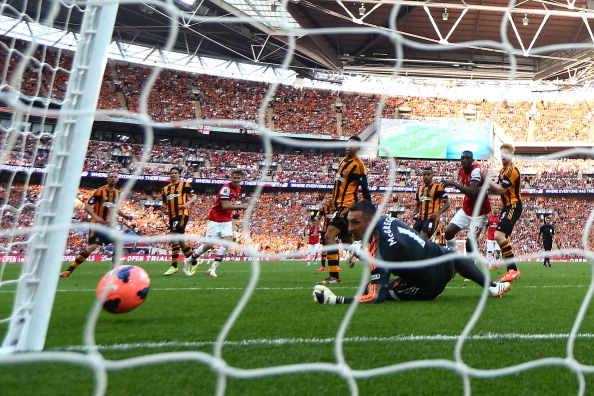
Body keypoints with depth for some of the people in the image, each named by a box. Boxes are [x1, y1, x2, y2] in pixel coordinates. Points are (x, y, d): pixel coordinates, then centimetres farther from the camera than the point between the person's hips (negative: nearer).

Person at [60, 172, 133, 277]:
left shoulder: (117, 193, 13)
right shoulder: (100, 191, -10)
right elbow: (87, 206, -12)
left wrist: (124, 215, 20)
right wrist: (96, 217, -27)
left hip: (109, 225, 7)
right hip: (98, 224, -7)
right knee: (93, 246, -21)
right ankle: (69, 270, -13)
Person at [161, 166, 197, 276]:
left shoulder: (184, 185, 2)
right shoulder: (165, 189, 19)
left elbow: (194, 196, -2)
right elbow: (165, 203, 24)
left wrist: (187, 203, -20)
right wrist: (163, 207, 1)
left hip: (182, 214, -7)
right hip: (172, 216, 7)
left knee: (174, 238, -17)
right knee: (179, 240, 11)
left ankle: (174, 266, -14)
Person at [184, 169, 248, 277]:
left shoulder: (239, 188, 8)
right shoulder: (226, 188, -18)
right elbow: (225, 206, -26)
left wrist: (238, 206, 5)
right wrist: (240, 206, -20)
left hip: (227, 220, 7)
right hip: (215, 219, -7)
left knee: (228, 240, -14)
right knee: (209, 245, -6)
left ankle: (212, 269, -8)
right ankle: (188, 261, 18)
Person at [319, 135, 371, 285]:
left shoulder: (358, 164, -12)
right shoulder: (344, 161, 15)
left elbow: (365, 190, -13)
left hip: (347, 206, -10)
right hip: (340, 205, 10)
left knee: (329, 236, -19)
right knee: (347, 242, 16)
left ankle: (334, 276, -18)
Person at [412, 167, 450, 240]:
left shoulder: (438, 187, -3)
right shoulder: (419, 188, 17)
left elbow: (447, 203, -3)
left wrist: (438, 213, -18)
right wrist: (414, 212, 7)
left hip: (432, 218, -7)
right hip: (420, 218, 7)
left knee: (423, 237, -23)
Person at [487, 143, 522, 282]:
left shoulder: (512, 170, -14)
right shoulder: (503, 170, 18)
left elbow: (501, 189, -19)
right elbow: (499, 189, 16)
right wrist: (487, 187, -1)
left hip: (513, 207, -11)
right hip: (507, 207, 11)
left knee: (499, 235, -22)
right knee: (501, 237, 11)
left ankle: (513, 269, -19)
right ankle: (512, 270, 18)